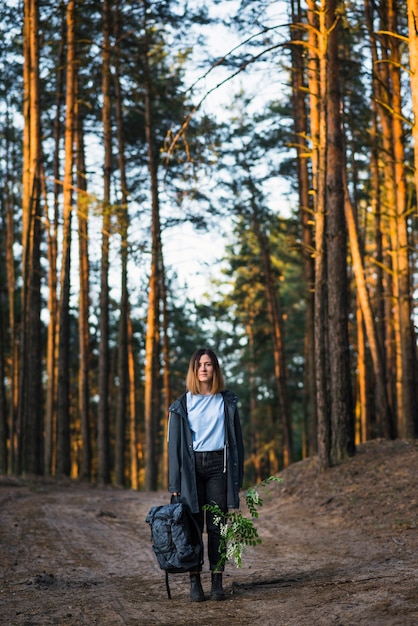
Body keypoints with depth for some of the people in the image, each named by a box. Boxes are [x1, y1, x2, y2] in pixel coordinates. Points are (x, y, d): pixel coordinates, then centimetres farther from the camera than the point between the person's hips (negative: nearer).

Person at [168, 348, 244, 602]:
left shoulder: (227, 402, 8)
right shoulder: (183, 404, 6)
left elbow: (237, 439, 9)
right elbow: (175, 444, 5)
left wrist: (238, 477, 3)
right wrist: (175, 483, 0)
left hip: (218, 466, 0)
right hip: (192, 466, 0)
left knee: (216, 526, 0)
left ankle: (217, 581, 3)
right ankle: (195, 581, 3)